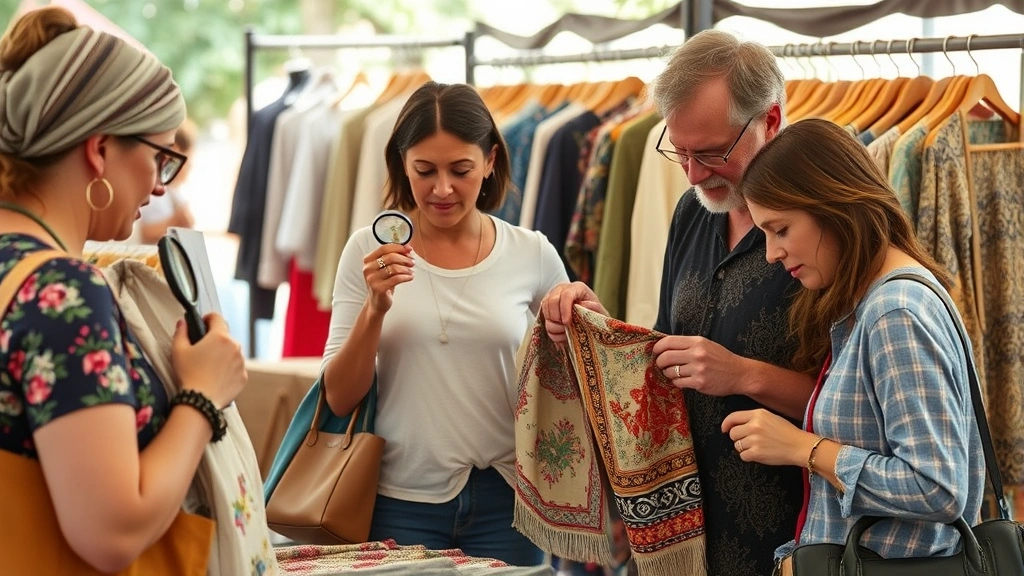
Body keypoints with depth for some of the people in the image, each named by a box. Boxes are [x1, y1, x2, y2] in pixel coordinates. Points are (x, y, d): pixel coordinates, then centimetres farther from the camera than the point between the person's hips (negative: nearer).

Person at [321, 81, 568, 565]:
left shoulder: (533, 256, -1)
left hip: (503, 501, 1)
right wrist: (375, 308, -18)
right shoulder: (370, 250, -2)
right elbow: (339, 398, -3)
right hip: (402, 503, 0)